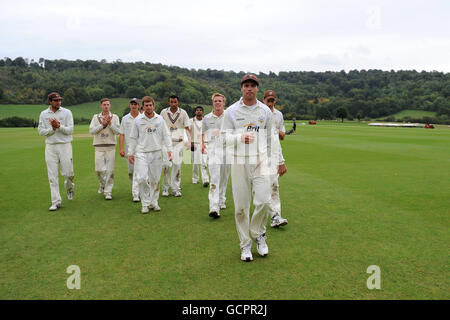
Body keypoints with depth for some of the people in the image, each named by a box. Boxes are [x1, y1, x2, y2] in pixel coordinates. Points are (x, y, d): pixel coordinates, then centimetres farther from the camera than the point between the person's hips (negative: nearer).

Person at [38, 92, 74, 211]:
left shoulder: (67, 112, 2)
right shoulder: (43, 114, 8)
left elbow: (70, 130, -5)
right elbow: (41, 131, 3)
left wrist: (59, 126, -19)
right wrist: (52, 129, -12)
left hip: (65, 145, -1)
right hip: (50, 146, 2)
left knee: (68, 172, -2)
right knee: (52, 175, -2)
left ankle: (69, 188, 32)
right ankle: (56, 201, 3)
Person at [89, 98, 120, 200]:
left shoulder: (115, 117, 7)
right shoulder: (96, 117, 10)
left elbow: (117, 131, -3)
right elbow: (91, 131, -1)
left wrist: (110, 123, -14)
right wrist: (102, 124, -10)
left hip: (110, 147, -1)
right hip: (99, 147, 1)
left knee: (110, 170, -4)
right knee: (99, 169, -2)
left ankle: (108, 191, 4)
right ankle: (102, 184, 27)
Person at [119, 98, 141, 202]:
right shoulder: (125, 119, 9)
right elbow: (121, 134, 5)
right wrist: (121, 148, -4)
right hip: (128, 148, 3)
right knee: (131, 171, 10)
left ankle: (135, 194, -14)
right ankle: (136, 189, 31)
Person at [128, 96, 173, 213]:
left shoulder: (160, 119, 6)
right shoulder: (138, 120, 4)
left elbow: (166, 135, 8)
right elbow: (133, 138, 9)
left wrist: (169, 150, -1)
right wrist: (131, 153, 7)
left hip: (156, 153, 1)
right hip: (142, 153, -1)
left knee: (155, 179, 6)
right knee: (142, 179, -11)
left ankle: (154, 202, 20)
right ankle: (145, 204, 2)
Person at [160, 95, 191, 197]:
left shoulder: (183, 113, 4)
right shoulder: (163, 112, 6)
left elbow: (187, 128, 6)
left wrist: (189, 140, -8)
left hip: (178, 142, 0)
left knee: (177, 164, -4)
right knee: (166, 165, -7)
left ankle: (175, 188, 6)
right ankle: (165, 188, 7)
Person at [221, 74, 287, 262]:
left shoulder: (265, 111, 10)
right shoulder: (231, 111, 3)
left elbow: (270, 138, 15)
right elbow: (226, 137, -2)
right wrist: (241, 137, -23)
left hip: (261, 161, 1)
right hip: (239, 161, -1)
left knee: (264, 201, -10)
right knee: (241, 206, 2)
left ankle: (258, 235, 18)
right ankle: (245, 245, 17)